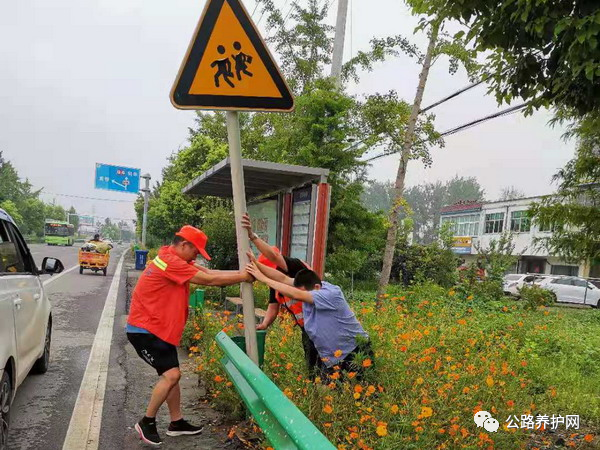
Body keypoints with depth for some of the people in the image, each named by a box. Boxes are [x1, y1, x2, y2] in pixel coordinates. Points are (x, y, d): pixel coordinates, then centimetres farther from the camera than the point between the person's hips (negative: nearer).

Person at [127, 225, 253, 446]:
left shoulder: (173, 259, 9)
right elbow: (209, 280, -22)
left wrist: (240, 272, -7)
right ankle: (147, 422, 6)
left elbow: (208, 272, 2)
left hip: (158, 329, 10)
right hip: (145, 330, -10)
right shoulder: (171, 262, -23)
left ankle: (176, 422, 23)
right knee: (171, 374, -12)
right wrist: (243, 277, -14)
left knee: (171, 374, 13)